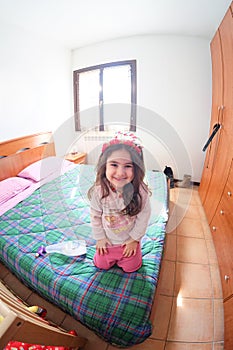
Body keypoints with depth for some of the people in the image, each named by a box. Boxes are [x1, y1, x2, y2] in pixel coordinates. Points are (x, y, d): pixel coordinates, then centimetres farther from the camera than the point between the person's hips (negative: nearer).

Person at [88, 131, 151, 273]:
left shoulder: (140, 191, -31)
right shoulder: (99, 191, -27)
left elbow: (143, 217, -16)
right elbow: (95, 216, -11)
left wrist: (134, 239, -8)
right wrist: (100, 237, -3)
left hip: (130, 239, -1)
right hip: (108, 239, 1)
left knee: (131, 267, 17)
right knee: (101, 265, 20)